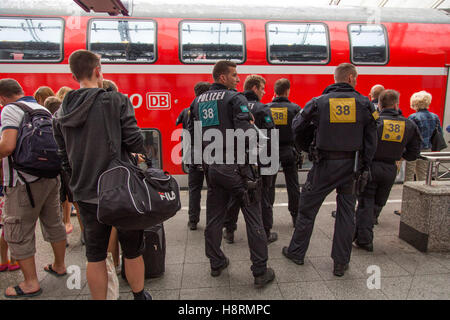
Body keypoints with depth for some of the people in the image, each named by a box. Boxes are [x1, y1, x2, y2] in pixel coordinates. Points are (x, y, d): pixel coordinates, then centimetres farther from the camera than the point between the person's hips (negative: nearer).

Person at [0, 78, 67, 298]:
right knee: (53, 222, 18)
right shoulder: (43, 109, 13)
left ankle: (31, 283, 12)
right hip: (50, 176, 8)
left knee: (18, 232, 5)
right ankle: (59, 266, 34)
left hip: (24, 181, -8)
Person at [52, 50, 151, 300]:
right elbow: (136, 143, -15)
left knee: (95, 255, 16)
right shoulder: (117, 101, -11)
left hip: (86, 194, 4)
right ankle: (140, 295, 32)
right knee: (133, 250, 15)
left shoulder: (62, 111, 5)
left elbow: (64, 156, 9)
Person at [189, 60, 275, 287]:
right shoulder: (235, 99, -7)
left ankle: (216, 264, 30)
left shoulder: (197, 102, 13)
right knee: (253, 218, 3)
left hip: (212, 168, 7)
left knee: (214, 217, 16)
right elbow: (246, 133, -19)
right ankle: (260, 272, 10)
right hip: (235, 166, -6)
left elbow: (192, 135, 15)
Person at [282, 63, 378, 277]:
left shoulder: (319, 102, -4)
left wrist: (308, 148, 20)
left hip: (325, 164, -1)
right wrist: (364, 167, 7)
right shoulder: (364, 104, -1)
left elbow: (297, 127, 4)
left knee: (308, 208, 11)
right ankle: (341, 263, 20)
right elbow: (371, 140, 0)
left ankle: (296, 252, 24)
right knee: (346, 212, 12)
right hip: (351, 165, 2)